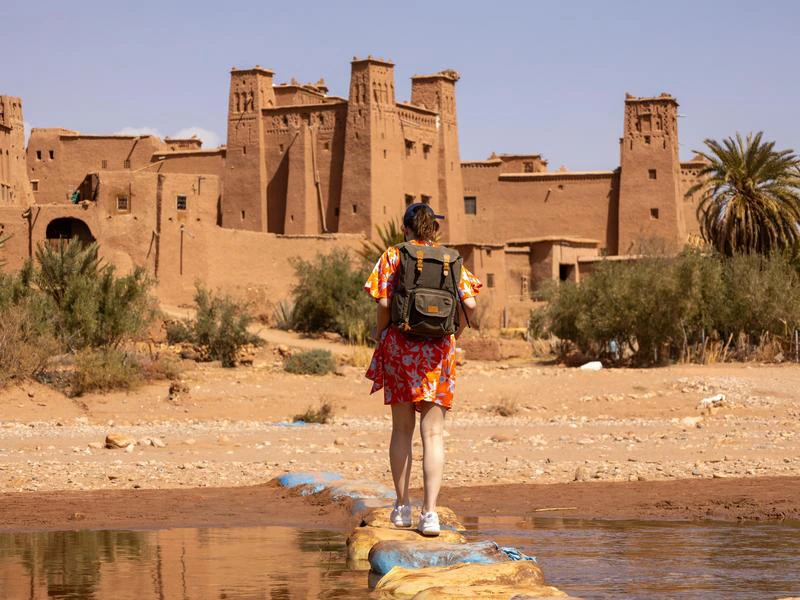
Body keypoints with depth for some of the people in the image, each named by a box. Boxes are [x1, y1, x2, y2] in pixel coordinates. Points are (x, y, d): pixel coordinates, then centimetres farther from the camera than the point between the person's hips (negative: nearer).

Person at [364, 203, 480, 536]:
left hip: (400, 345, 0)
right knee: (433, 433, 0)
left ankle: (402, 506, 19)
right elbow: (470, 304, -4)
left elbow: (384, 302, -10)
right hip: (438, 349, 0)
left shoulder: (393, 256, 0)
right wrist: (455, 332, 12)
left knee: (401, 429, 13)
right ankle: (429, 512, -10)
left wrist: (380, 333, 7)